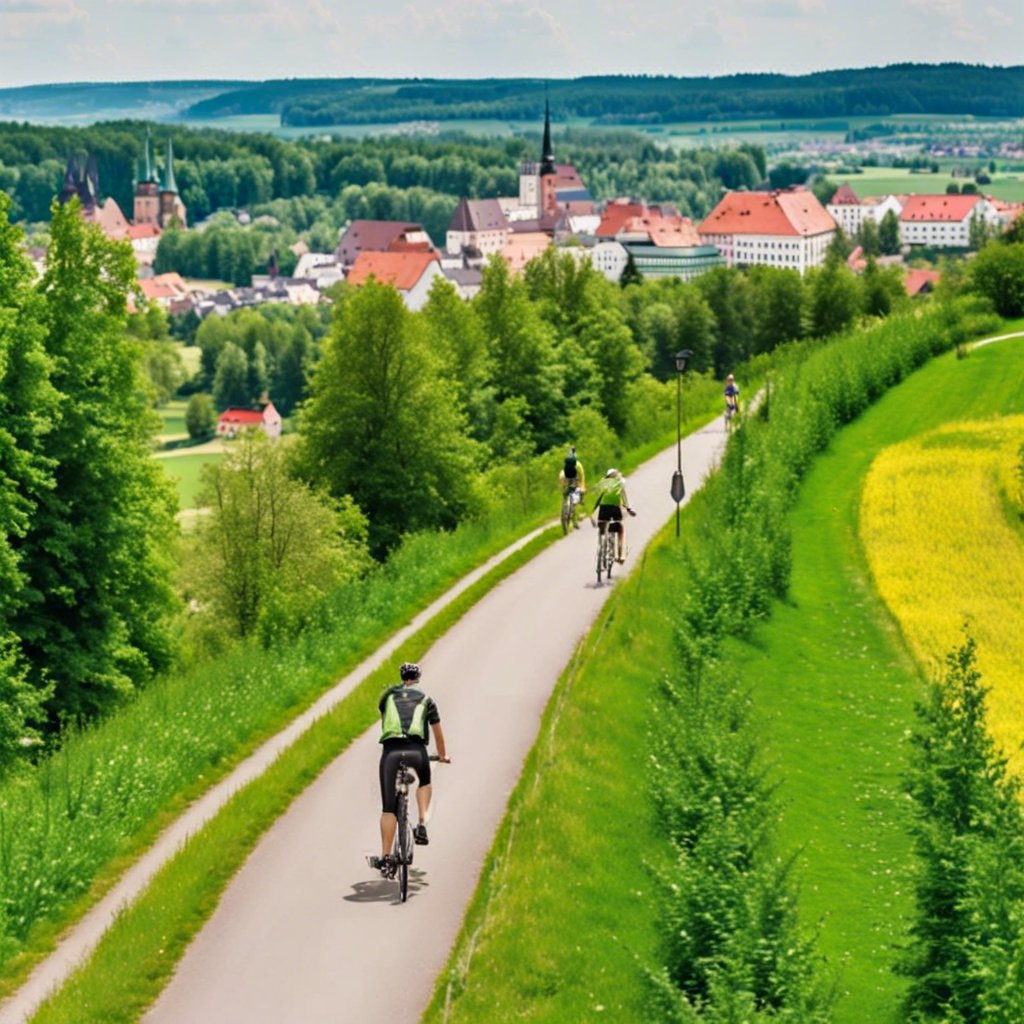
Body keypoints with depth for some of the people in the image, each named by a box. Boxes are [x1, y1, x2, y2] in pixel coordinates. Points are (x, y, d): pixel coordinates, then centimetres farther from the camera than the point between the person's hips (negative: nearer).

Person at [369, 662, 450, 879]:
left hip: (391, 749, 0)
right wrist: (442, 755, 48)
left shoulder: (388, 696, 23)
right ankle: (422, 825, 12)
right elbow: (437, 731, 31)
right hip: (416, 750, 0)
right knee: (425, 782, 33)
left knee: (388, 807, 1)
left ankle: (386, 857, -6)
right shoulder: (426, 699, 21)